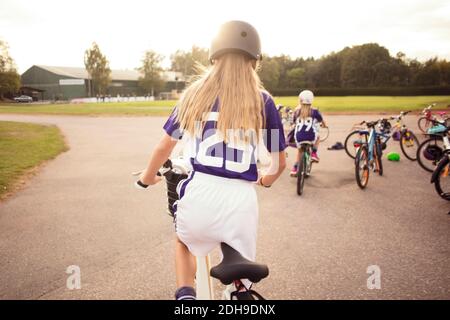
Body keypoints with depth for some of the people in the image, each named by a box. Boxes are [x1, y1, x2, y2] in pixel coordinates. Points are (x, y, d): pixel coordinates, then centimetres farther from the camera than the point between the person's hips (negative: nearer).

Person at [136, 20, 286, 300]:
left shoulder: (195, 93, 7)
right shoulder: (262, 101, 4)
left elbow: (165, 146, 15)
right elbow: (280, 163, 11)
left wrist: (149, 176, 35)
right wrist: (266, 179, 34)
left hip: (198, 194, 1)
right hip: (240, 200, -1)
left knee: (185, 243, 33)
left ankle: (185, 293, 13)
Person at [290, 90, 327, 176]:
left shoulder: (297, 111, 4)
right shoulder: (314, 111, 2)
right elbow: (321, 120, 19)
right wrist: (324, 125, 42)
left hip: (299, 137, 2)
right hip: (311, 136, -1)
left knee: (300, 150, 28)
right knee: (317, 137, 34)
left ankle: (295, 168, 21)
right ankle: (314, 153, 20)